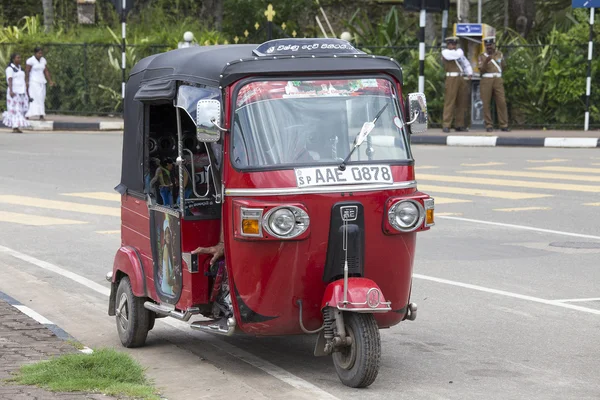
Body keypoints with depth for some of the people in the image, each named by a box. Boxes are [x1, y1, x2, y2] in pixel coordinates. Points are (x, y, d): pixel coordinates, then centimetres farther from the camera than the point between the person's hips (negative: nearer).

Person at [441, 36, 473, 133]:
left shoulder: (459, 52, 21)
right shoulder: (445, 52, 0)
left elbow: (466, 64, 15)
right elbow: (458, 55, -14)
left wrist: (469, 74, -2)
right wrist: (459, 51, 8)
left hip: (462, 79, 7)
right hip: (452, 78, -7)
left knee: (461, 103, 5)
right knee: (449, 102, -9)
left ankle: (460, 125, 10)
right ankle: (446, 125, -10)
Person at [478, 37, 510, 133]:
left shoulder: (499, 54, 11)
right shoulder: (482, 56, 5)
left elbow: (504, 67, 25)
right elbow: (481, 70, -6)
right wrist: (486, 62, -21)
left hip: (498, 80, 1)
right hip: (486, 81, -1)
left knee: (501, 102, -5)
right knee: (486, 104, -3)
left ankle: (504, 125, -2)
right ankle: (489, 125, 2)